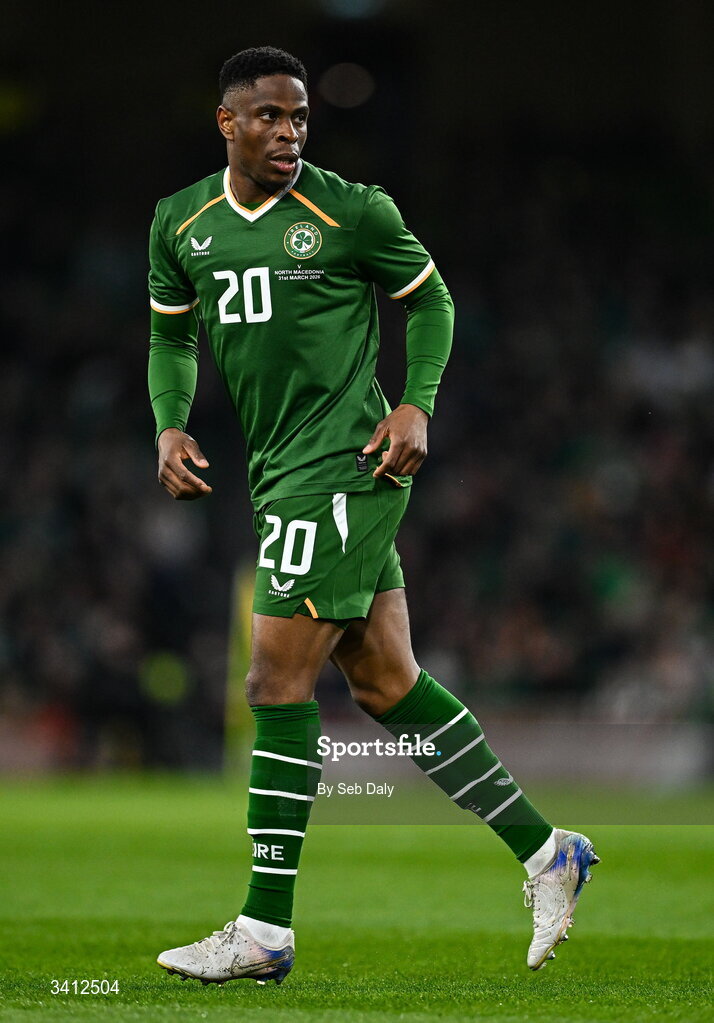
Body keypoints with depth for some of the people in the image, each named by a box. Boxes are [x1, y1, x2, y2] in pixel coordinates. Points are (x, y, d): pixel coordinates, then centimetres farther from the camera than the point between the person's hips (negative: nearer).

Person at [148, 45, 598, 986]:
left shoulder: (351, 212, -7)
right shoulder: (181, 223, 8)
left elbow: (430, 298, 6)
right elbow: (171, 335, 21)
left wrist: (415, 406, -7)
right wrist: (170, 427, 5)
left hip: (344, 465, -7)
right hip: (281, 474, 7)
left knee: (279, 684, -10)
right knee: (387, 686, 9)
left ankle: (264, 930, -6)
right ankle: (544, 851, 20)